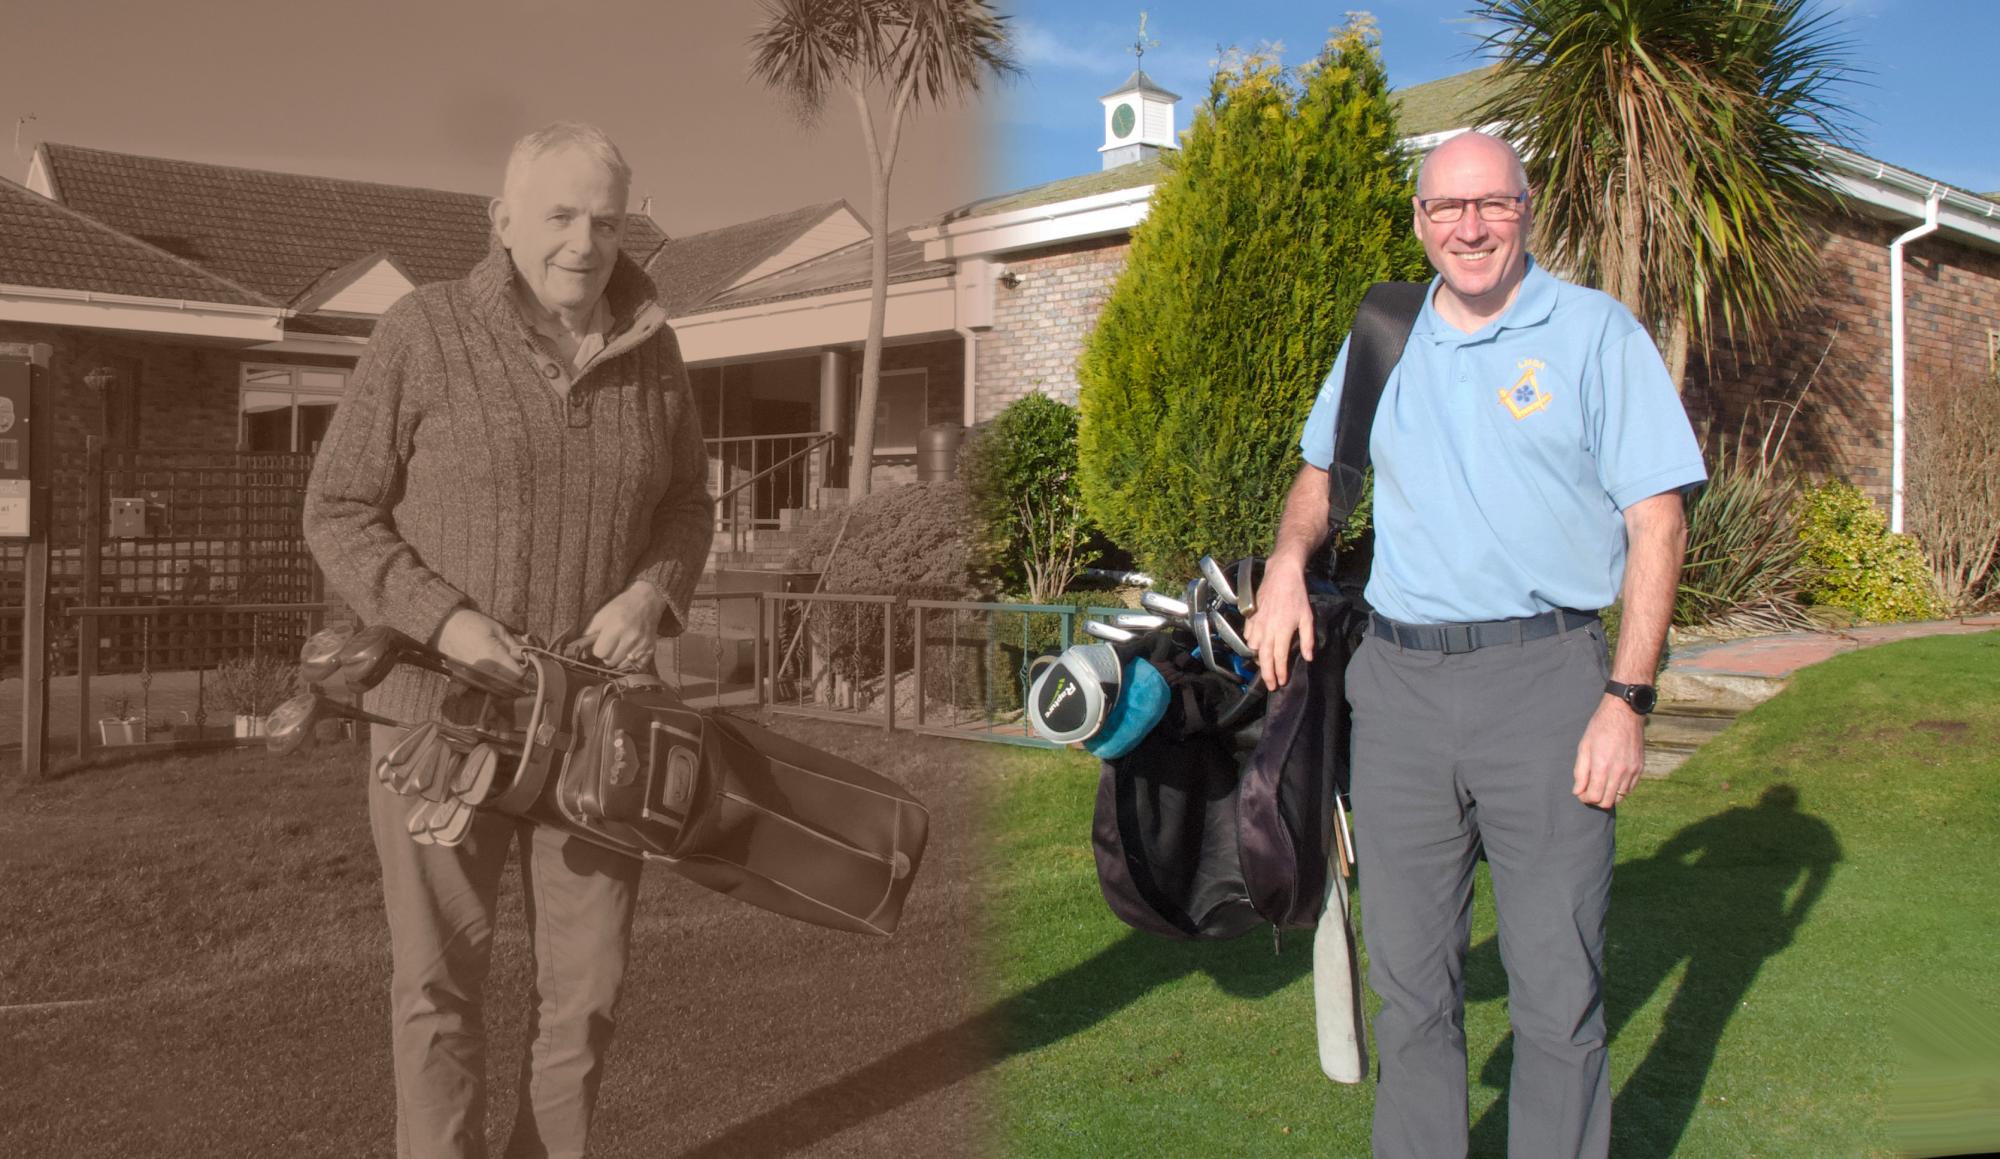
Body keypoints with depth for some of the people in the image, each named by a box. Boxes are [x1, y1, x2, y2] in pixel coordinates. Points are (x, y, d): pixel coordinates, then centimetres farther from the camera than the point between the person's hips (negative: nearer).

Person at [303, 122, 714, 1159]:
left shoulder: (646, 347, 0)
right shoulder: (422, 334, -12)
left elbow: (681, 507, 9)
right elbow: (340, 517, -7)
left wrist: (651, 593, -13)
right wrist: (445, 622, -23)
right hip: (443, 699, -3)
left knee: (587, 970, 7)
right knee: (441, 974, 3)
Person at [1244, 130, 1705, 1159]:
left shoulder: (1595, 332, 2)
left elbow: (1657, 519, -2)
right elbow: (1323, 468, 29)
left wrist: (1627, 697, -10)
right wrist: (1288, 561, 7)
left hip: (1542, 678, -3)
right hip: (1396, 681, 4)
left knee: (1557, 988, 0)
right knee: (1407, 977, 11)